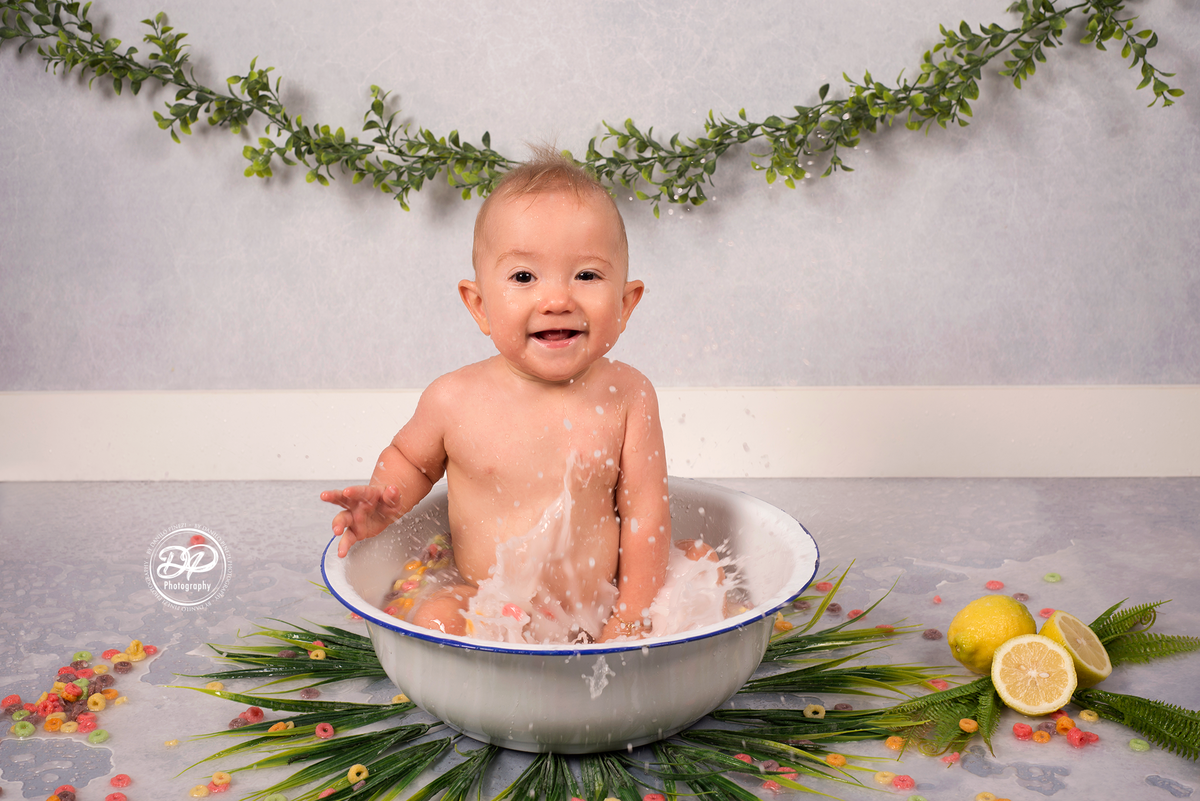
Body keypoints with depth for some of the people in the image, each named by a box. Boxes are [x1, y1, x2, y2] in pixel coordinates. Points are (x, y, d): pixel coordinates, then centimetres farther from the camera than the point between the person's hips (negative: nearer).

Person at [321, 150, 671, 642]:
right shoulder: (455, 399, -8)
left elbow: (645, 510, -3)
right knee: (433, 620, -28)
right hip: (486, 612, 0)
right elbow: (409, 457, 13)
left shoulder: (627, 396, -8)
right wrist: (383, 503, -9)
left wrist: (632, 620, -8)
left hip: (599, 610, 1)